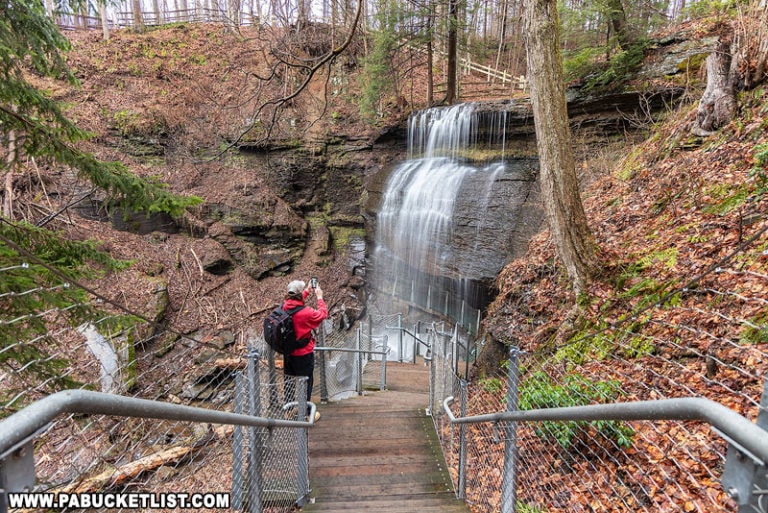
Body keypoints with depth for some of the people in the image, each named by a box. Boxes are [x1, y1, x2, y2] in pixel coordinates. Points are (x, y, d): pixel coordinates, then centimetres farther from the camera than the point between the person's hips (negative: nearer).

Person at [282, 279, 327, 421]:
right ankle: (305, 413, 24)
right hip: (304, 355, -6)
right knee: (305, 383, 12)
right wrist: (319, 297, -3)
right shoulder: (306, 312, -29)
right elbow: (322, 314, -12)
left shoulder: (284, 307, -10)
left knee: (289, 381, 22)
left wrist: (307, 292, 12)